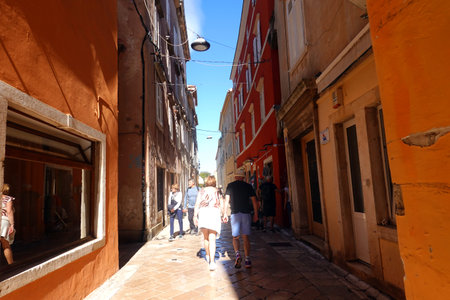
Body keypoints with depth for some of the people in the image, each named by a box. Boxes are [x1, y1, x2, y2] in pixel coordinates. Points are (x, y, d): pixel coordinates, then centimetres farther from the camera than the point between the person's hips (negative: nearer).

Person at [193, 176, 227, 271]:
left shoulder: (202, 191, 15)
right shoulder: (217, 191, 15)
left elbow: (197, 203, 4)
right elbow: (221, 205, 9)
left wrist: (195, 216, 2)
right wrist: (224, 215, 19)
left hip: (203, 211, 1)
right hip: (215, 212, -1)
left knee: (205, 237, 18)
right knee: (212, 239, -5)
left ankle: (208, 256, 34)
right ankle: (212, 261, -16)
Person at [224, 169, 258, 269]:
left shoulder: (230, 185, 6)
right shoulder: (248, 186, 8)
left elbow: (227, 200, 0)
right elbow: (254, 200, 4)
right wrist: (256, 214, 8)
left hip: (235, 213, -1)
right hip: (246, 213, 1)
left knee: (235, 237, 8)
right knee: (246, 237, 6)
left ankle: (237, 254, -15)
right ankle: (247, 260, 3)